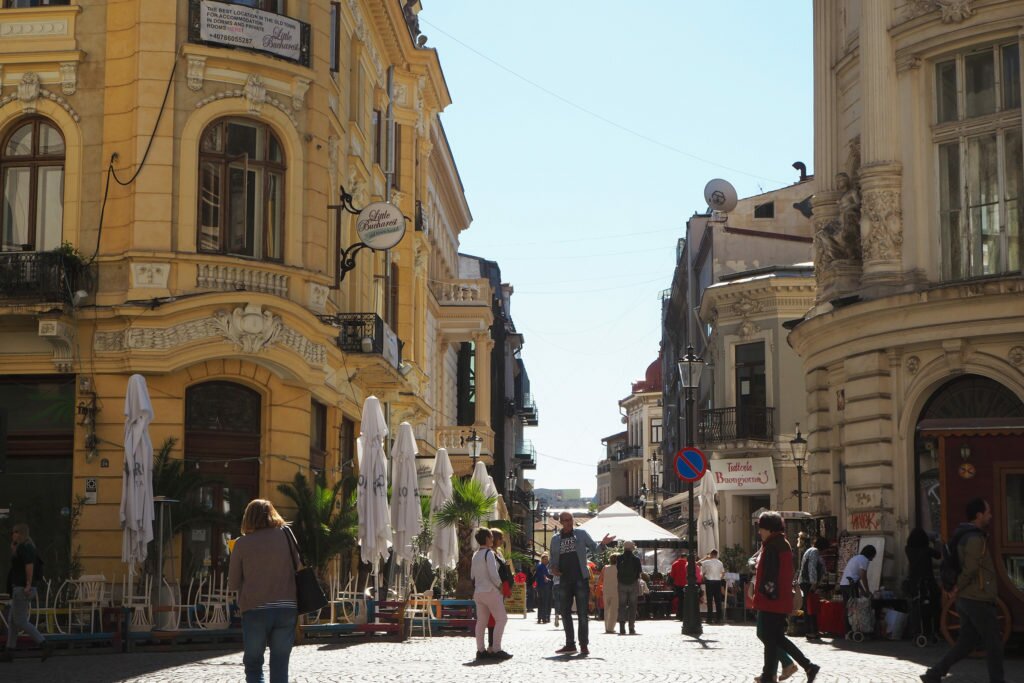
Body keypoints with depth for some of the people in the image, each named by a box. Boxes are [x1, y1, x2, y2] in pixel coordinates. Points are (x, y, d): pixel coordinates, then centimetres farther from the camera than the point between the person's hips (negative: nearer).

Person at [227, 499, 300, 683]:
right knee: (280, 668, 8)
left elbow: (233, 584, 4)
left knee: (253, 665, 11)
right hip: (287, 609, 2)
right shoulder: (286, 535, 4)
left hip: (255, 611, -2)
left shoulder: (242, 543, 0)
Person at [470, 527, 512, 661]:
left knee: (481, 621, 9)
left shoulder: (475, 555, 12)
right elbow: (493, 574, -19)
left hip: (478, 592, 8)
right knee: (501, 619, -3)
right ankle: (496, 649, -9)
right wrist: (500, 586, -5)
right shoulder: (489, 554, -13)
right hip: (490, 591, -8)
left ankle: (480, 650, 7)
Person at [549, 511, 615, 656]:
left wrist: (603, 543, -17)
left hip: (581, 578, -4)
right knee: (565, 611, 7)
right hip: (564, 580, 4)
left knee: (582, 613, -3)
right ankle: (570, 644, 17)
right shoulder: (555, 539, 12)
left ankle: (584, 645, 1)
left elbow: (594, 548, 3)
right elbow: (553, 559, 17)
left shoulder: (581, 534, 4)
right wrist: (553, 568, -3)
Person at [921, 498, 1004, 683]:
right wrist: (957, 589, -11)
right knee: (993, 642, 1)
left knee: (966, 642, 12)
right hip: (978, 600, -10)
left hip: (966, 599, 10)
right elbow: (970, 569, -24)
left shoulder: (965, 536, 16)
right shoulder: (975, 538, -18)